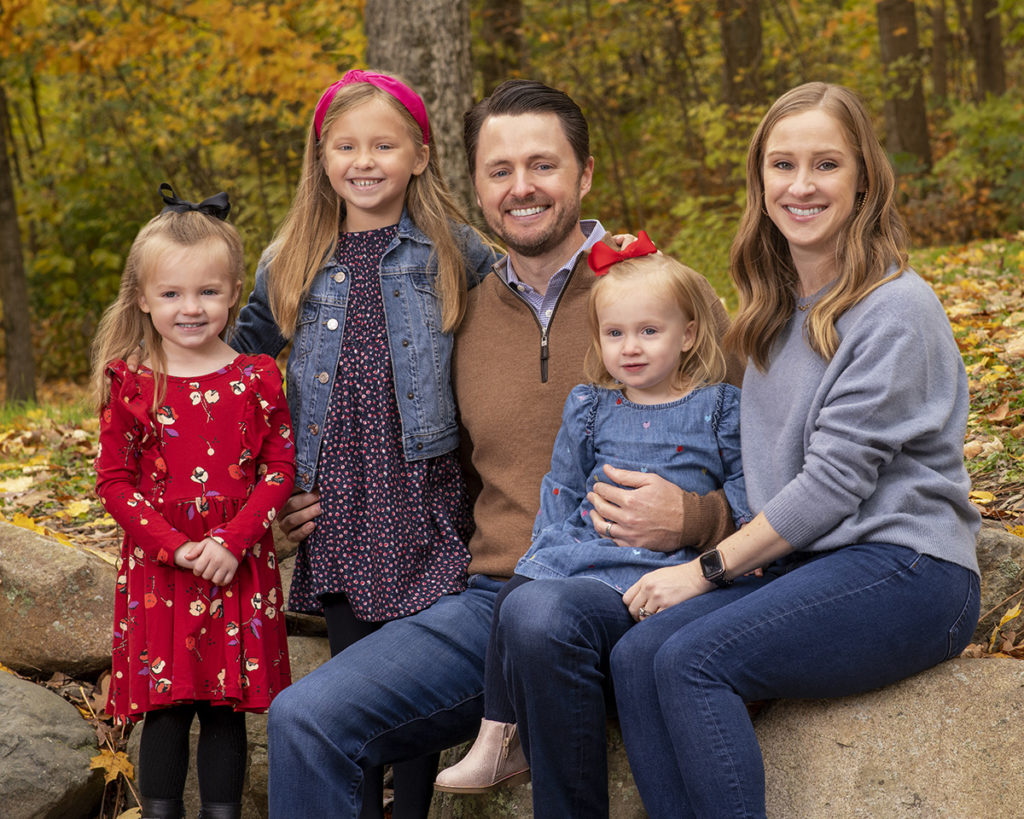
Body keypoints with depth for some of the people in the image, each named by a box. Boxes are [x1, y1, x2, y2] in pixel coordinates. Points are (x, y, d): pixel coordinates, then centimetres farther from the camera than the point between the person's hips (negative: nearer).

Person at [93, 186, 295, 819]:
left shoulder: (257, 378, 1)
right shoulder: (131, 386, 0)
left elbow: (280, 470, -1)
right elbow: (114, 481, -1)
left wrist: (232, 542, -13)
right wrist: (175, 547, -12)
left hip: (239, 568, 0)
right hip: (158, 569, 0)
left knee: (227, 708, 6)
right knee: (165, 710, 3)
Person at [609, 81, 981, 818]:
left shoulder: (896, 308, -10)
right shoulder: (776, 307, 16)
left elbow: (834, 480, -14)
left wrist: (709, 570, -10)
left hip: (904, 570, -7)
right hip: (801, 562, 7)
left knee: (693, 660, -26)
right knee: (636, 657, -17)